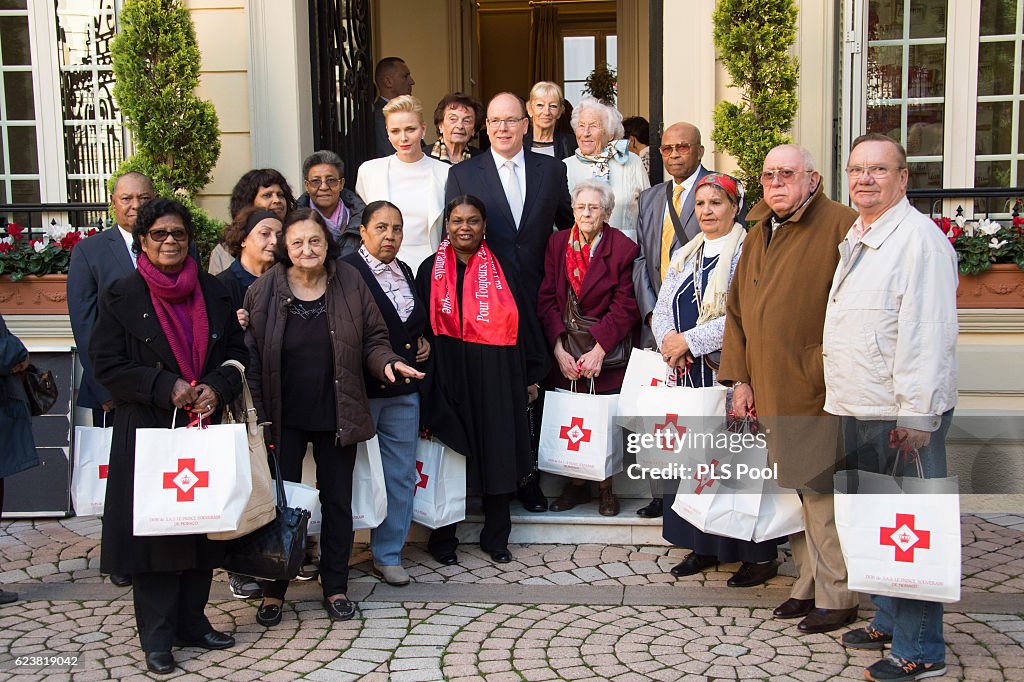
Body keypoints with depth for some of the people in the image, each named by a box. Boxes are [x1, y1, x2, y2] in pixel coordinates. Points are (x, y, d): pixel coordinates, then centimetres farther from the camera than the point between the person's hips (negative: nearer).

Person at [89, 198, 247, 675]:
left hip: (205, 430, 4)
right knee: (154, 530, -1)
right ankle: (157, 635, 10)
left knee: (202, 525, 8)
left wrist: (217, 388, -8)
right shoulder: (122, 296, -1)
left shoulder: (213, 292, 9)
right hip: (148, 433, -3)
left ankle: (192, 620, 23)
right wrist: (167, 387, -15)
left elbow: (236, 353, 11)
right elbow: (107, 365, -5)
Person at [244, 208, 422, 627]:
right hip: (284, 419, -1)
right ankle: (273, 590, 22)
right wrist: (257, 417, -8)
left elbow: (373, 339, 4)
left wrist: (387, 363, -18)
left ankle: (335, 587, 26)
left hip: (337, 417, 1)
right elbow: (251, 359, -3)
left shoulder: (350, 285, -2)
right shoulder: (263, 292, -5)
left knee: (338, 502, 11)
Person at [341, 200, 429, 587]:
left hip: (404, 391, 7)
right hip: (361, 390, -7)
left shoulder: (405, 272, 15)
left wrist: (424, 342, 13)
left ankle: (388, 555, 23)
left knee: (401, 475, 10)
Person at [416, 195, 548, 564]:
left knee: (497, 455, 5)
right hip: (449, 377, -1)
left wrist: (531, 376, 6)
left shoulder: (501, 270, 6)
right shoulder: (431, 270, 4)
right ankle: (443, 538, 17)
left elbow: (524, 324, 8)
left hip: (497, 378, 1)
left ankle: (495, 536, 19)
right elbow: (420, 327, 5)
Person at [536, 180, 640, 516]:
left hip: (607, 352, -2)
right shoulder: (557, 243, 6)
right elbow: (547, 299, 1)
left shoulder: (623, 248, -4)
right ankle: (576, 484, 21)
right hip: (565, 352, 3)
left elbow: (625, 308, -8)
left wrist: (599, 349, -16)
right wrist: (558, 347, -9)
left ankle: (606, 487, 19)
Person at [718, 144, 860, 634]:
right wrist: (739, 378, 12)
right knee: (793, 488, 13)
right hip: (770, 390, 7)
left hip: (819, 392, -7)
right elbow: (737, 310, 18)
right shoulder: (758, 236, 16)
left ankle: (837, 596, 12)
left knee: (819, 489, -2)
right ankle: (809, 584, 27)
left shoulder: (840, 226, -7)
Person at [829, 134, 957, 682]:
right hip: (859, 412, 9)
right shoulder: (855, 240, 17)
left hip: (902, 416, -9)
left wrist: (915, 416, -22)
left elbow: (928, 335, -19)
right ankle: (888, 622, 33)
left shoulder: (918, 238, -13)